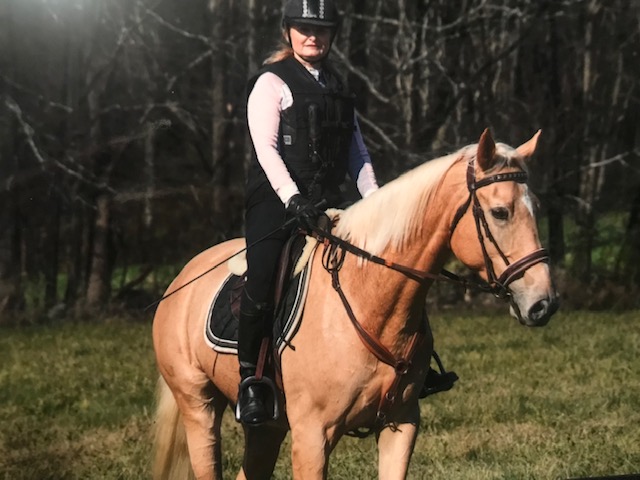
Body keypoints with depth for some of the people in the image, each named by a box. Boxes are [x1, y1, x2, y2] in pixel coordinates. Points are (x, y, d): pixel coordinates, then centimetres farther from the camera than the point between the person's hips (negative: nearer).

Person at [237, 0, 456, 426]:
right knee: (262, 281, -22)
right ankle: (249, 376, -10)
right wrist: (294, 200, -24)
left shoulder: (337, 89, 19)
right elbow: (266, 149, -12)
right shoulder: (272, 84, -1)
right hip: (276, 200, -6)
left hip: (328, 203, 6)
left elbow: (357, 154, 18)